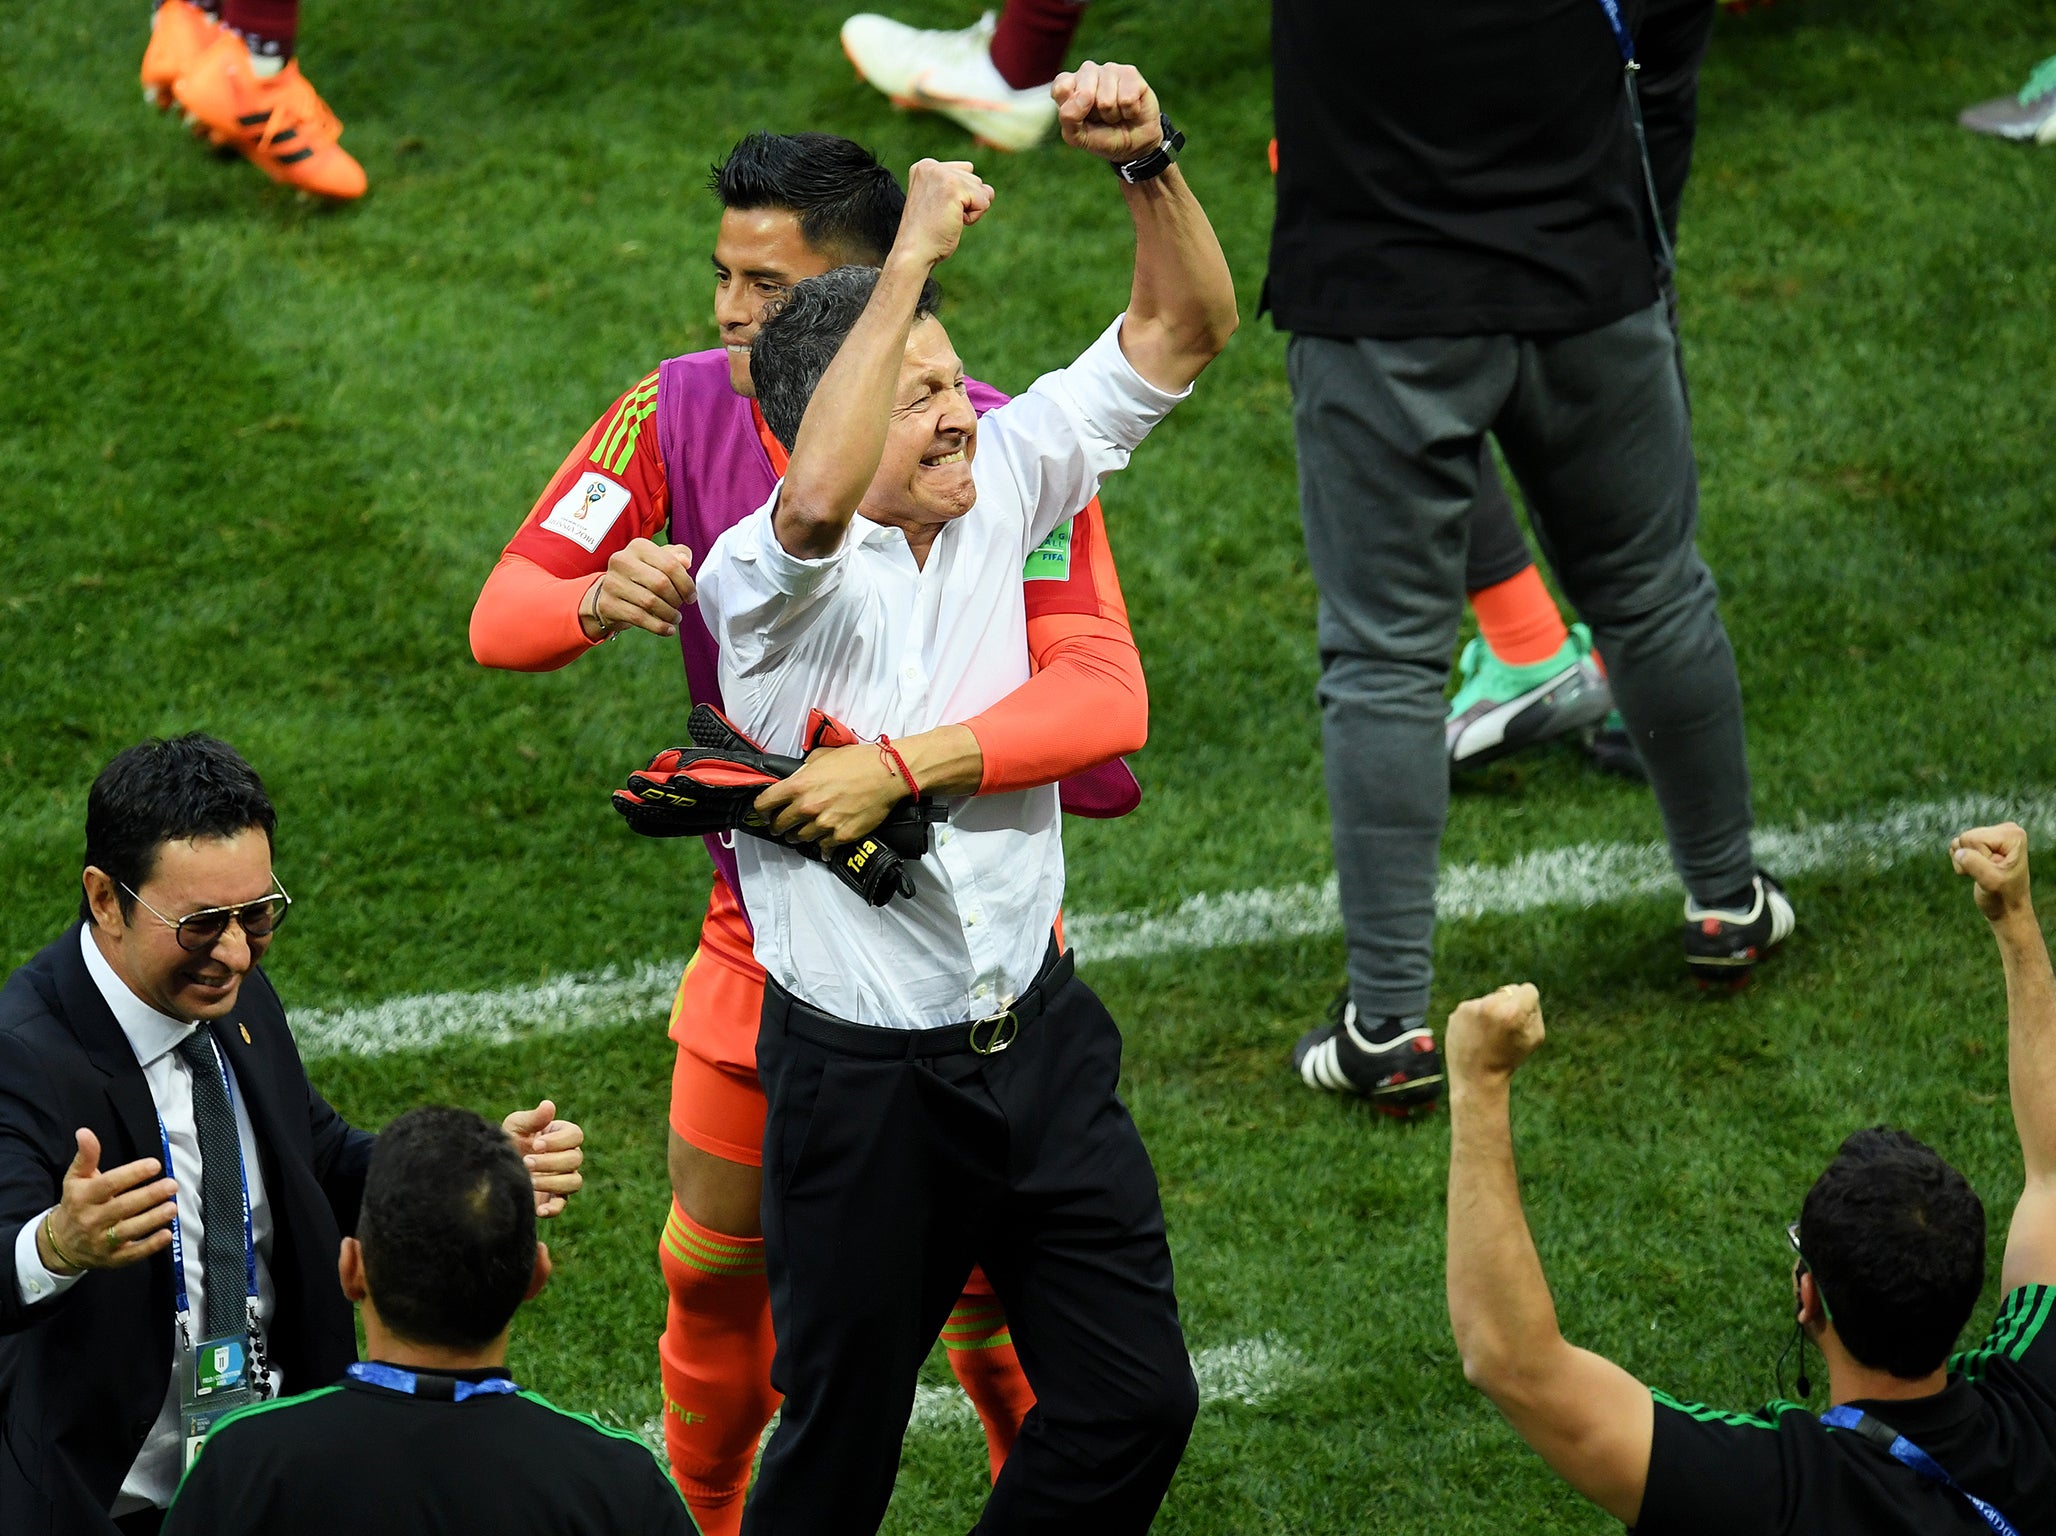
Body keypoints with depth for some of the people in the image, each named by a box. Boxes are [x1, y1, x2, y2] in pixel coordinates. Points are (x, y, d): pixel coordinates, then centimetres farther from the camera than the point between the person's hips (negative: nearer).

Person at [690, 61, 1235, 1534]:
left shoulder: (1001, 483, 2)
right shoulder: (763, 576, -17)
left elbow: (1184, 327, 3)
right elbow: (819, 501, -42)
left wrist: (1148, 158, -15)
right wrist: (915, 253, -38)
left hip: (1039, 1036, 5)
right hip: (859, 1071, -5)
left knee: (1136, 1397, 6)